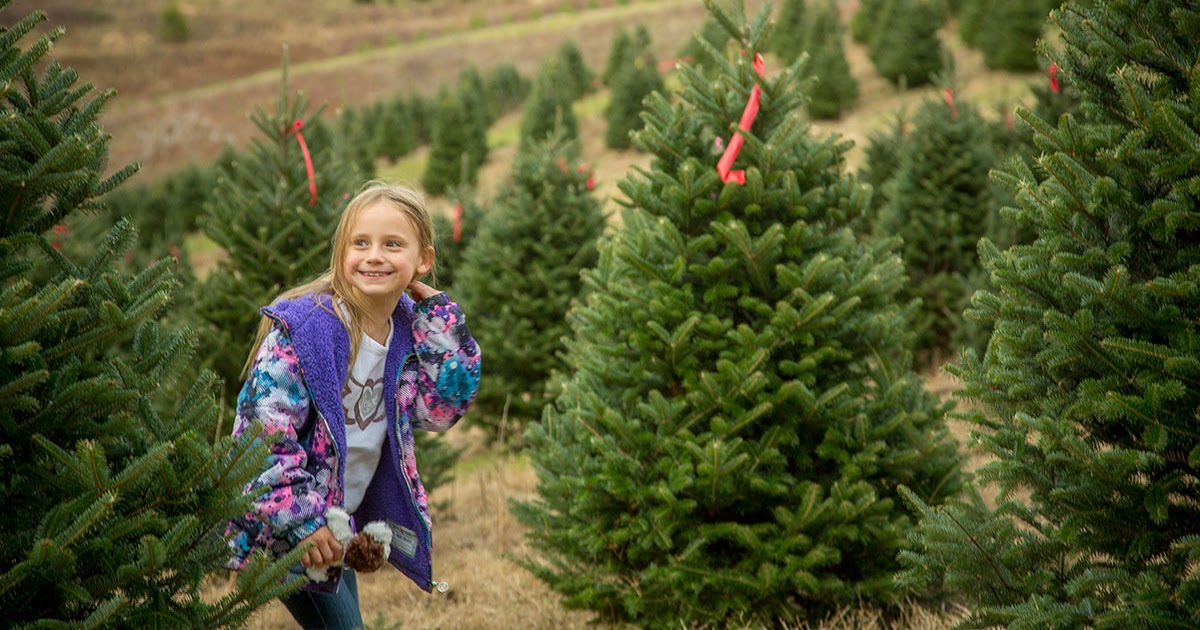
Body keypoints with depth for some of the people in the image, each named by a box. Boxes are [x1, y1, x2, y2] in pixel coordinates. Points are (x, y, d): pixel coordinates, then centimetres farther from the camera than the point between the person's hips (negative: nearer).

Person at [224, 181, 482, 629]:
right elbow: (266, 430, -24)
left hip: (342, 524, 7)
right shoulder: (303, 326, -23)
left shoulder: (407, 328, -1)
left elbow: (442, 407, -2)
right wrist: (300, 519, -25)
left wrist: (437, 314, -7)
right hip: (283, 525, -7)